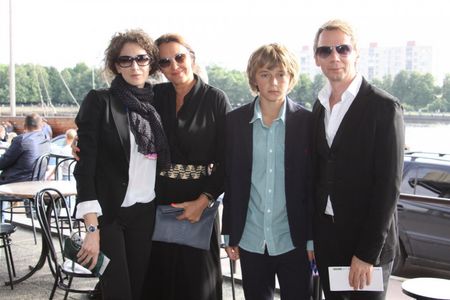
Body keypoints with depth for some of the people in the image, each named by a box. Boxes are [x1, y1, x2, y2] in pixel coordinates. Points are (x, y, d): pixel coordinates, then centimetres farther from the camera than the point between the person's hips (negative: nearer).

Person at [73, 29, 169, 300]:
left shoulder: (156, 104, 7)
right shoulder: (99, 101, -7)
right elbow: (85, 166, -12)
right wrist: (92, 228, -17)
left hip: (146, 213, 5)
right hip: (108, 213, -4)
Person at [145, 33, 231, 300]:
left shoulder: (215, 99, -4)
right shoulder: (156, 96, 5)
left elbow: (226, 160, -6)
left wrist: (203, 201, -13)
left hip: (198, 201, -2)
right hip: (159, 199, 3)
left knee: (198, 278, 5)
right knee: (160, 276, 9)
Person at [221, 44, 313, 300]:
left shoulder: (307, 122, -4)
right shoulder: (236, 121, 1)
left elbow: (313, 183, -2)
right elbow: (230, 181, 4)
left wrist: (313, 238, -3)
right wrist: (230, 235, 4)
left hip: (293, 240, -2)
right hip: (251, 240, 2)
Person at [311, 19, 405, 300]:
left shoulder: (384, 107, -11)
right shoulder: (319, 106, 7)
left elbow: (388, 186, -14)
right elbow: (318, 171, 11)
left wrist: (368, 252, -17)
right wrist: (312, 235, 6)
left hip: (367, 241, -5)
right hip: (325, 238, 5)